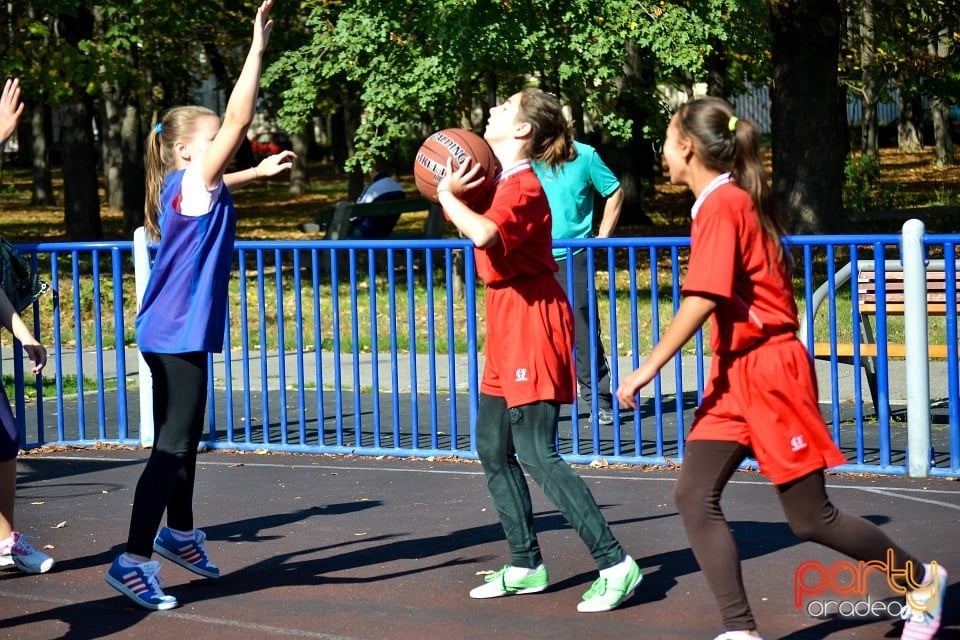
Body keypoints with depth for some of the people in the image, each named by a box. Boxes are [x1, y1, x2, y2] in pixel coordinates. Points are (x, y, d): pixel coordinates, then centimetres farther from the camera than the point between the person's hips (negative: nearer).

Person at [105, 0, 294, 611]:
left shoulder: (193, 189, 10)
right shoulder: (191, 183, -16)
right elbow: (237, 121, -26)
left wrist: (260, 172, 35)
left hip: (177, 334, 10)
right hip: (176, 334, -10)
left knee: (186, 438, 23)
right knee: (173, 445, -9)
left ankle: (179, 531, 40)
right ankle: (133, 560, -7)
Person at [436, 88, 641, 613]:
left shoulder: (522, 186, -17)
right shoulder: (504, 182, 13)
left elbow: (484, 234, -35)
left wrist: (448, 195, -20)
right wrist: (454, 195, 1)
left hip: (532, 327, -10)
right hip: (507, 330, 10)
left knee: (536, 454, -12)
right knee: (493, 450, 12)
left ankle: (614, 563, -12)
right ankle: (526, 566, 19)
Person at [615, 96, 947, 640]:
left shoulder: (722, 205, -17)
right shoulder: (737, 199, 12)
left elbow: (703, 300, -25)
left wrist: (648, 368, -23)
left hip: (767, 372, -9)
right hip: (736, 376, 9)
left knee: (811, 518, 1)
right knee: (695, 497, -2)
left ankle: (921, 580, 20)